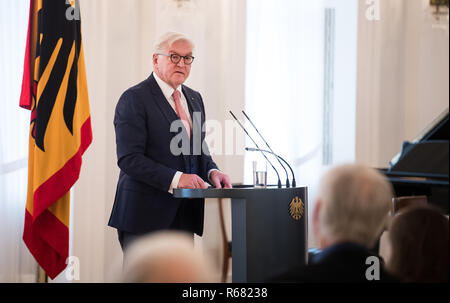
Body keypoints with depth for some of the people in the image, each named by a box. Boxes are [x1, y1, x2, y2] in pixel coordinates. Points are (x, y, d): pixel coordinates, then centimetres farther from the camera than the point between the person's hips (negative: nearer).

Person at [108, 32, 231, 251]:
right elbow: (129, 159, -16)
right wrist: (175, 179, -23)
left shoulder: (194, 99, 17)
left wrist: (211, 171, 0)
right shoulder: (134, 99, -8)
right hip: (146, 213, -7)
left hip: (183, 216, 7)